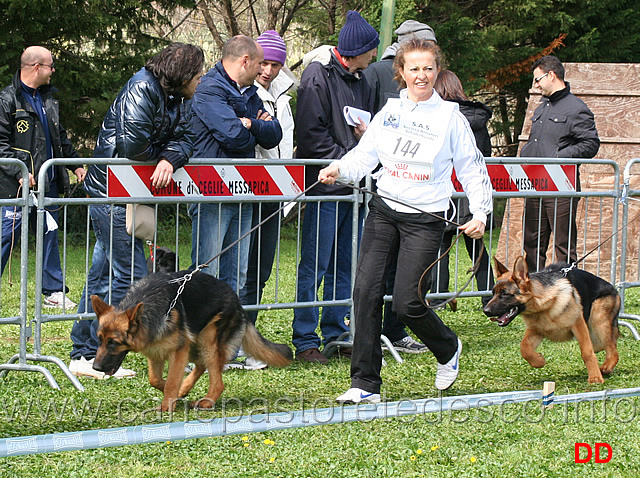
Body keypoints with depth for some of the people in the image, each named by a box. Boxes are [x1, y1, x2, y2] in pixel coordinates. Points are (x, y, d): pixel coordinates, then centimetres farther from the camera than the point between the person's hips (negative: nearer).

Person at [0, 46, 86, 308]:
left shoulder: (48, 98, 16)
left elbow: (61, 137, 27)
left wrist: (75, 164, 21)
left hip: (49, 182, 7)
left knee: (50, 237, 11)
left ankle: (54, 292, 17)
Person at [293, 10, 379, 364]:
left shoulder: (360, 82, 17)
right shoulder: (318, 77, -8)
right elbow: (311, 135, -14)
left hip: (352, 188, 8)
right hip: (324, 187, -8)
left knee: (345, 267, 10)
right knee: (314, 266, -5)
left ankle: (336, 333, 18)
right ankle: (305, 342, -2)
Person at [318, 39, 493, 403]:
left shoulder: (450, 117, 0)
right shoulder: (390, 111, 8)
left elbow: (472, 167, 5)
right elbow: (365, 155, 7)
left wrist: (480, 213, -3)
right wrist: (339, 169, -12)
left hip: (425, 219, -3)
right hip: (384, 209, 3)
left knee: (407, 302, -10)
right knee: (366, 291, -8)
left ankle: (448, 350, 23)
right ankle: (365, 384, -1)